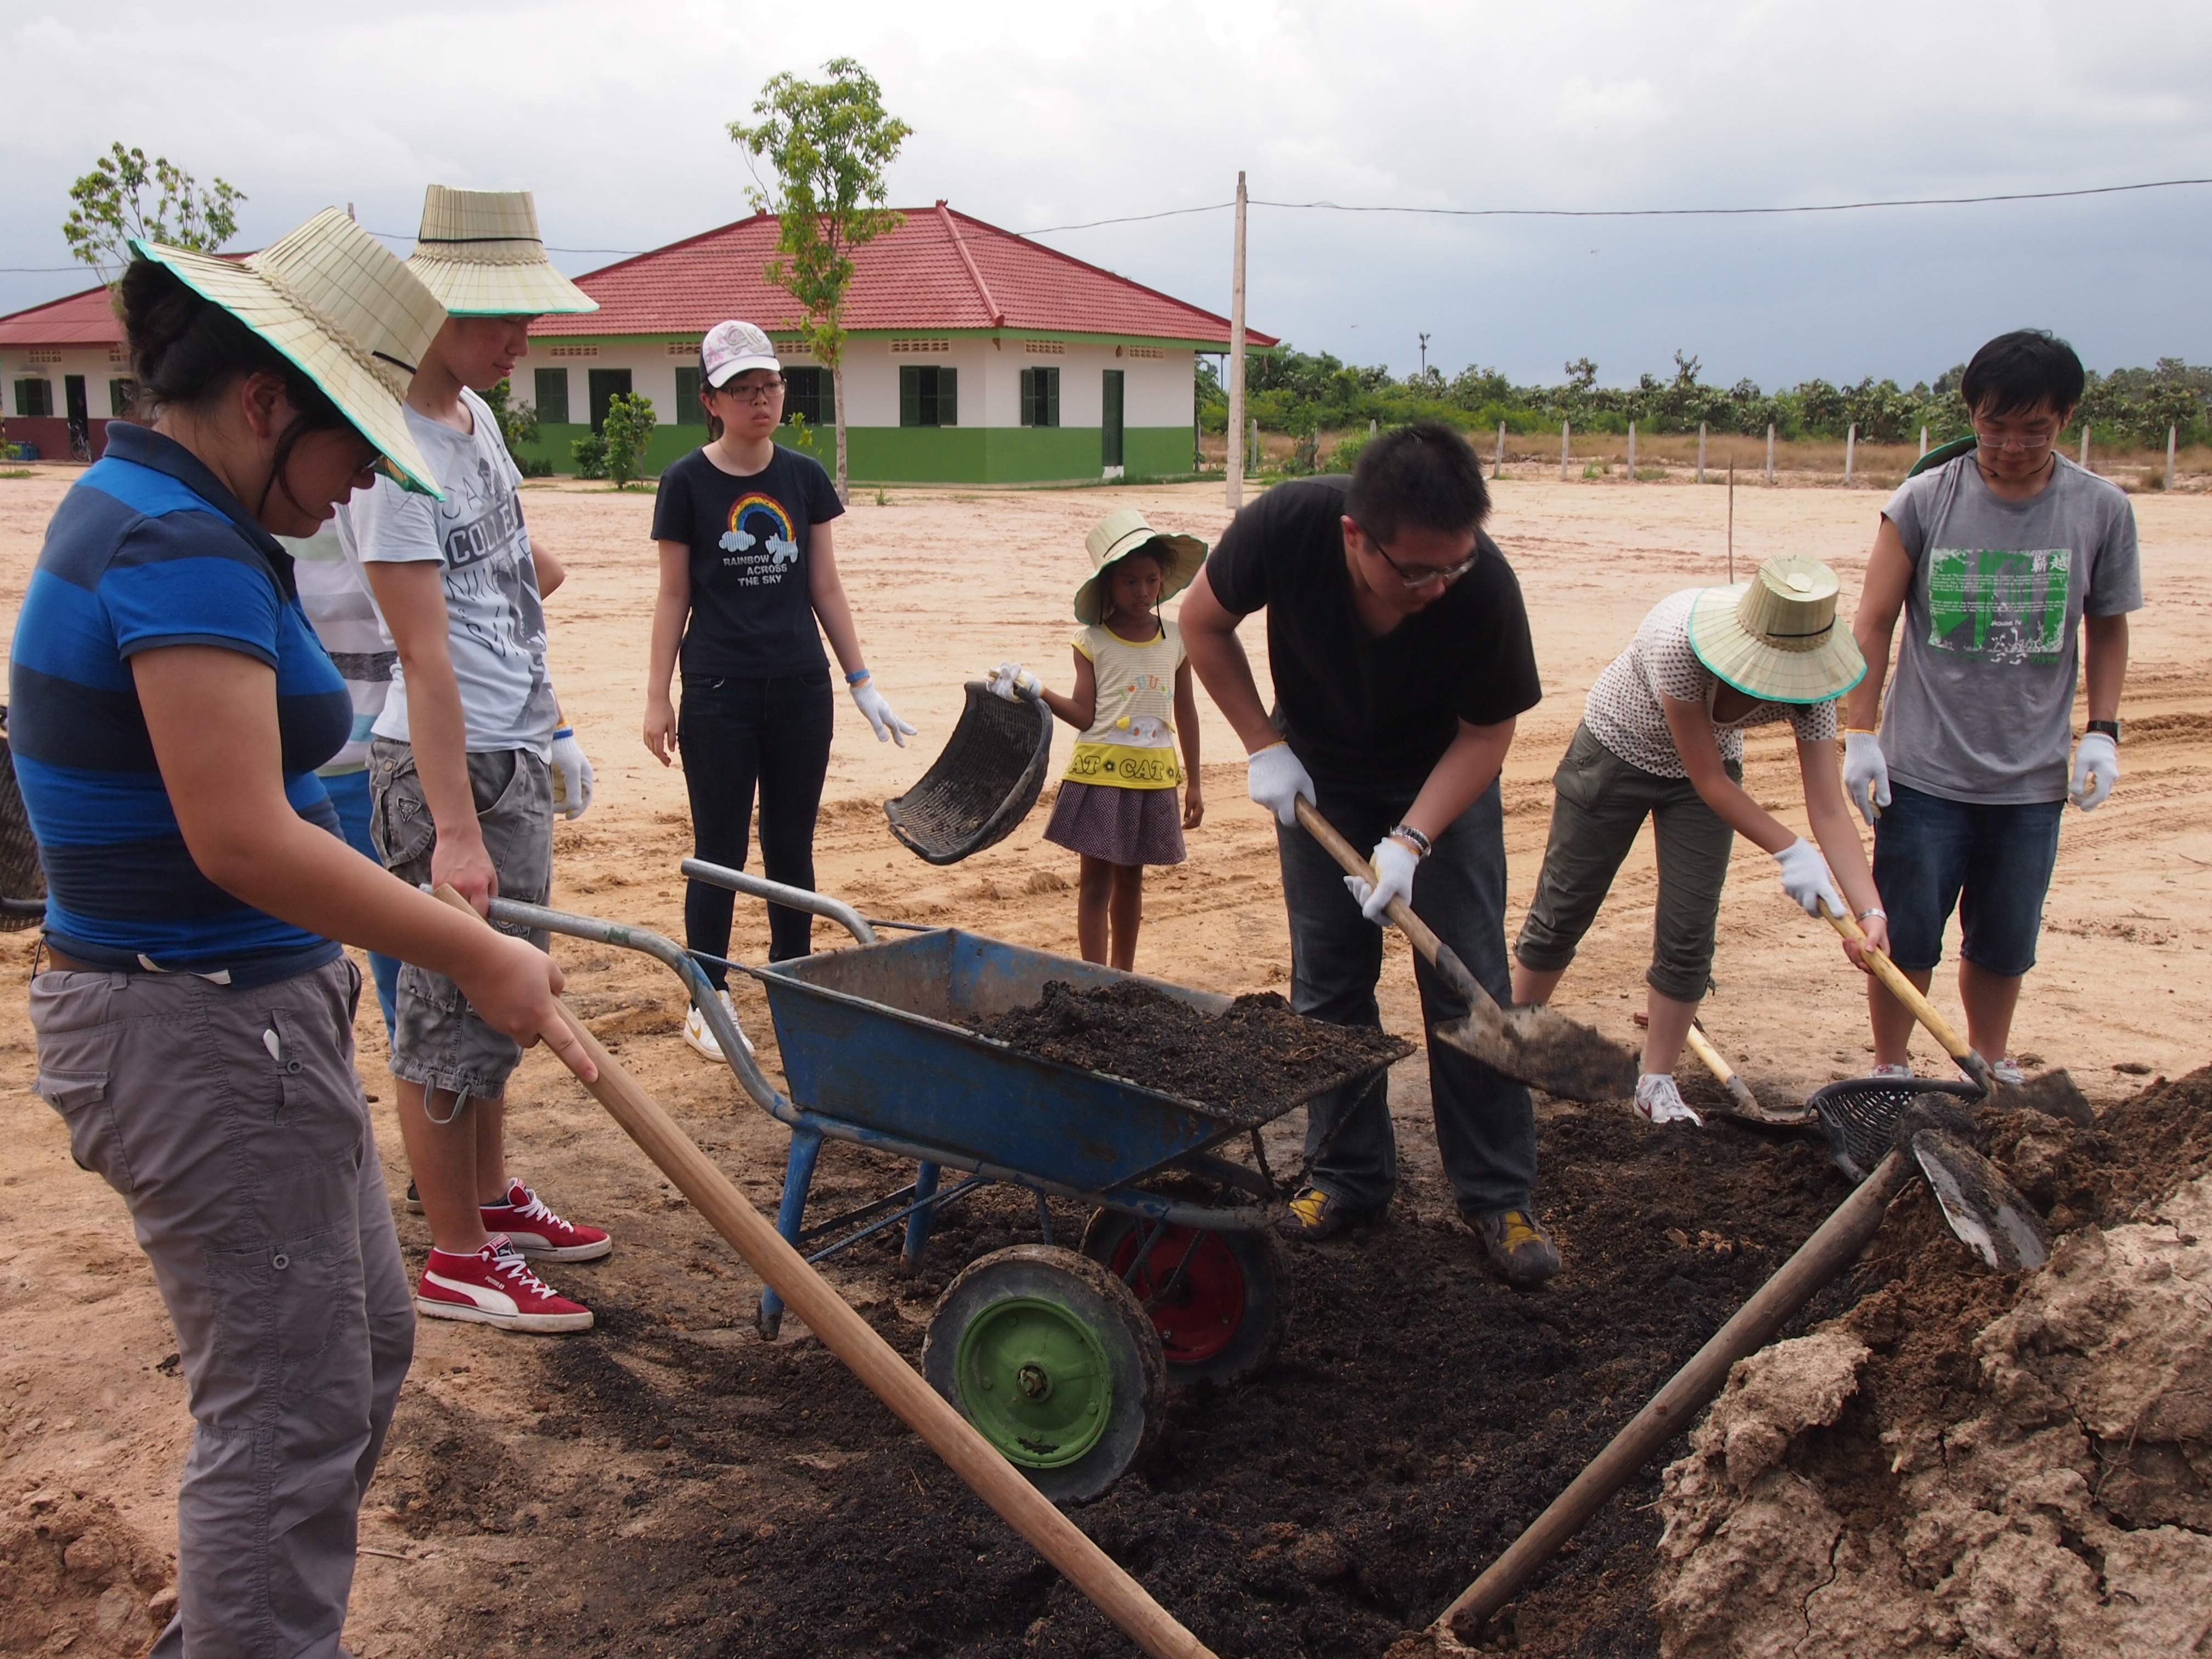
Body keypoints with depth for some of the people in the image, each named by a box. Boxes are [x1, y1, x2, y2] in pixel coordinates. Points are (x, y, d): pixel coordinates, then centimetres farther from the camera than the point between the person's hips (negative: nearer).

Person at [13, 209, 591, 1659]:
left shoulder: (132, 507, 12)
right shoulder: (184, 551, -21)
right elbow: (242, 840, -27)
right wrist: (479, 959, -21)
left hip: (250, 1011, 11)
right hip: (206, 1035, -11)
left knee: (364, 1342, 22)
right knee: (292, 1408, 1)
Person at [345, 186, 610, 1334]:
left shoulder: (473, 415, 9)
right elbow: (425, 657, -25)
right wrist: (454, 829, -27)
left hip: (516, 754, 10)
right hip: (446, 766, -10)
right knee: (450, 1013, 0)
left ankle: (492, 1201, 33)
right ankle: (455, 1262, 11)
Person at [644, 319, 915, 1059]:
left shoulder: (805, 477, 5)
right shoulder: (687, 483, -4)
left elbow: (825, 588, 9)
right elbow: (674, 596, 0)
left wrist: (861, 681, 7)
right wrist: (658, 698, -2)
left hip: (801, 690, 3)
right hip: (719, 693, -3)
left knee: (791, 846, 11)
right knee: (720, 852, 3)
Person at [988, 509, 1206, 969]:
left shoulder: (1176, 639, 4)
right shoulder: (1093, 642, -4)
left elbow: (1185, 712, 9)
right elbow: (1086, 715, -6)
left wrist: (1193, 783, 10)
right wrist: (1035, 690, -20)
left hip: (1154, 776, 3)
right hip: (1100, 773, -3)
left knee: (1131, 879, 14)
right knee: (1095, 881, 0)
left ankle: (1124, 975, 26)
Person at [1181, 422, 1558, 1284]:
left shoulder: (1484, 587, -33)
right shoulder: (1285, 526, -32)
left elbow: (1486, 734, -18)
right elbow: (1203, 621, -11)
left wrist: (1411, 841, -28)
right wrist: (1264, 745, -13)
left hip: (1443, 778, -1)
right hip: (1318, 775, 1)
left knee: (1467, 982, -4)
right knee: (1327, 982, 2)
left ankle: (1498, 1196, 7)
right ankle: (1348, 1173, 17)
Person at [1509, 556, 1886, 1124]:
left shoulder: (1809, 677, -26)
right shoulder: (1680, 642, -40)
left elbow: (1828, 808, -25)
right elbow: (1707, 781, -30)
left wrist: (1870, 911, -35)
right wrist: (1790, 851, -33)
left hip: (1709, 767, 3)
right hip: (1615, 753, -3)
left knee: (1689, 936, -2)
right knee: (1562, 914, 6)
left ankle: (1657, 1084, 15)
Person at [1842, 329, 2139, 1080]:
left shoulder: (2102, 510, -1)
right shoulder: (1924, 501, -6)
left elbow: (2107, 627, 11)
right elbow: (1873, 622, -1)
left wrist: (2102, 731, 2)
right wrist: (1860, 735, -5)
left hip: (2032, 779, 2)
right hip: (1924, 771, -2)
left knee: (2005, 943, 12)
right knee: (1905, 937, 4)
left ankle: (1989, 1067, 33)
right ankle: (1890, 1070, 23)